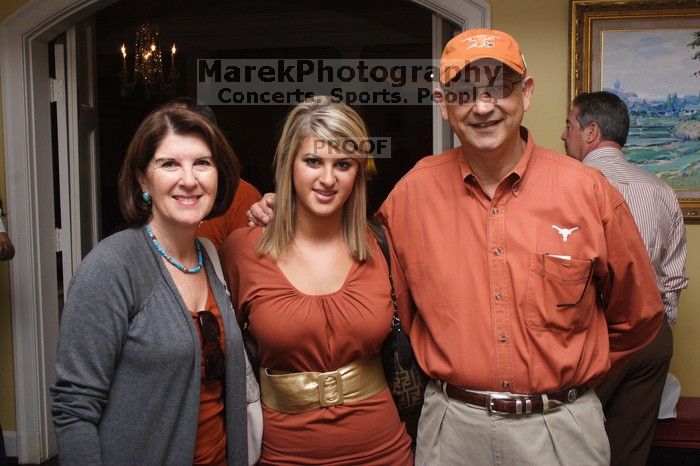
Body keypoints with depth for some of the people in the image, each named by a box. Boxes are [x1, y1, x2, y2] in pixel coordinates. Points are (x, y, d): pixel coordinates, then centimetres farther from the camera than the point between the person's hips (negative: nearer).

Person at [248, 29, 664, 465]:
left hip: (561, 427, 0)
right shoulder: (414, 190, -4)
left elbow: (637, 317, 5)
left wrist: (571, 371, 10)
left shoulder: (588, 190, -8)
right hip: (451, 424, 1)